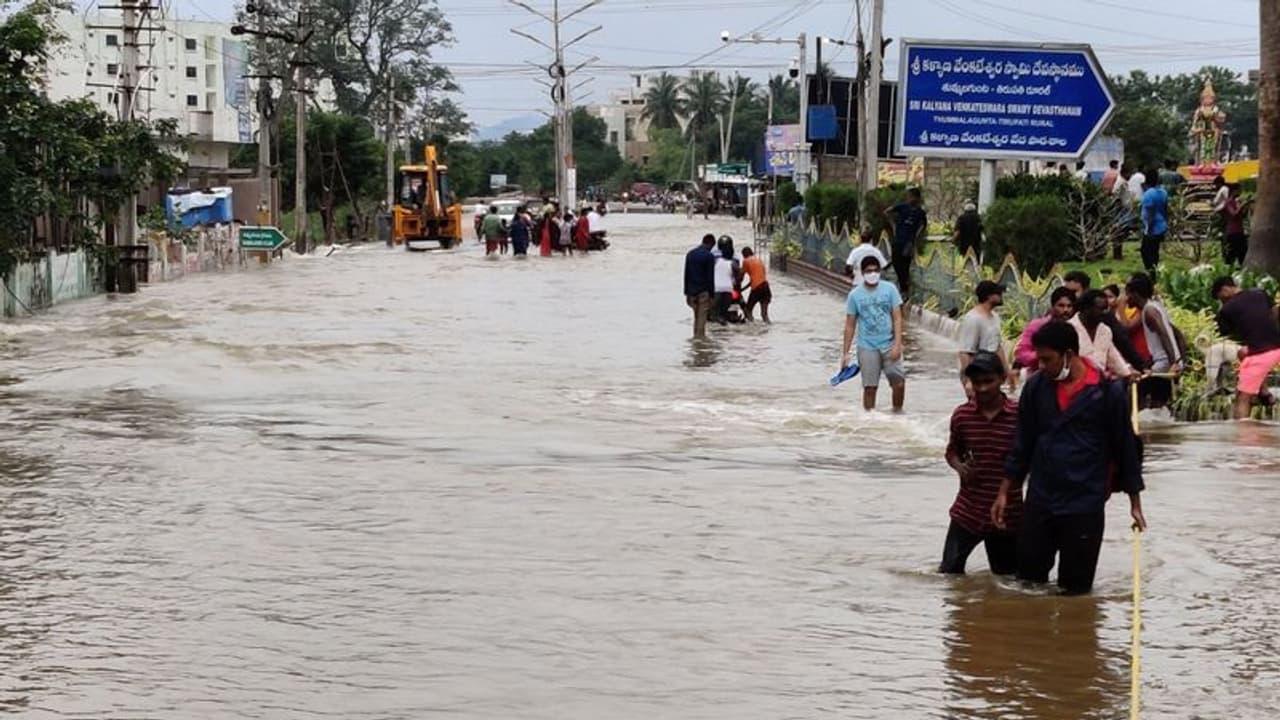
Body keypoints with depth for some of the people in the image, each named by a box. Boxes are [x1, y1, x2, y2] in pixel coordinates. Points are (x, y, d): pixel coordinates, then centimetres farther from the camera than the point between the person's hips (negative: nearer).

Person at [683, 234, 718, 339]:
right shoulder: (709, 256, -10)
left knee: (696, 317, 15)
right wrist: (711, 295, -7)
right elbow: (710, 277, -11)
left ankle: (696, 337, 14)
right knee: (702, 318, -3)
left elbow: (686, 275, 10)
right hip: (703, 291, -6)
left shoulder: (690, 254, 8)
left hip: (692, 291, 6)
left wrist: (687, 293, 14)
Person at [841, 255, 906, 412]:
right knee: (870, 387, 1)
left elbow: (897, 318, -2)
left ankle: (897, 412, 15)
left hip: (889, 345, 0)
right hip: (867, 347, 0)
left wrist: (897, 344, -12)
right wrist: (845, 353, 2)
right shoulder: (855, 295, 1)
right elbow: (850, 325, 5)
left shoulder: (889, 289, 0)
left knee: (899, 382, -5)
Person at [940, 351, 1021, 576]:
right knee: (949, 571, -1)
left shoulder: (1018, 415, -10)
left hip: (1007, 514, -1)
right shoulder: (961, 415, -2)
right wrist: (959, 466, -6)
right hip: (967, 512, 1)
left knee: (1006, 579, 11)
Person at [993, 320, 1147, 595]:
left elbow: (1125, 446, -1)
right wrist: (1004, 492, 10)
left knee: (1075, 588, 5)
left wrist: (1135, 503, 3)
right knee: (1028, 578, 8)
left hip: (1086, 503, -3)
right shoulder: (1036, 387, 2)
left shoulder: (1108, 391, -8)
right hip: (1039, 500, 3)